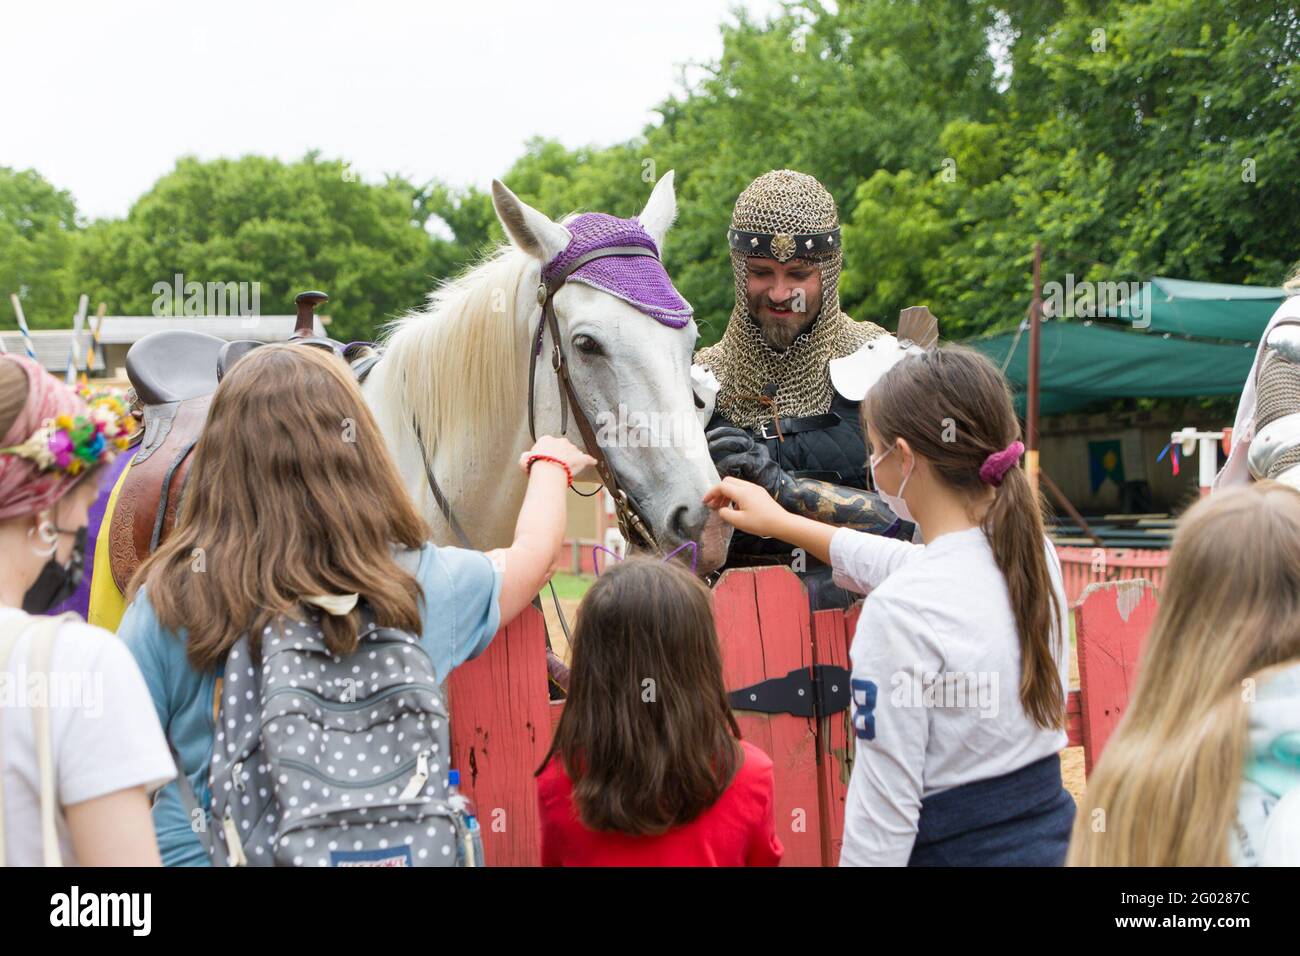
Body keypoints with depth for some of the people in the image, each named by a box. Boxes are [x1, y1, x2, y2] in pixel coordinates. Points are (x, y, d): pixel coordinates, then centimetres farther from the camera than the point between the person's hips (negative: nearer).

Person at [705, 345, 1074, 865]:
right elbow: (908, 565, 23)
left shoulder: (902, 612, -22)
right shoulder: (1034, 552, 2)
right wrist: (780, 522, 32)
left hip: (960, 848, -8)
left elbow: (884, 814, -21)